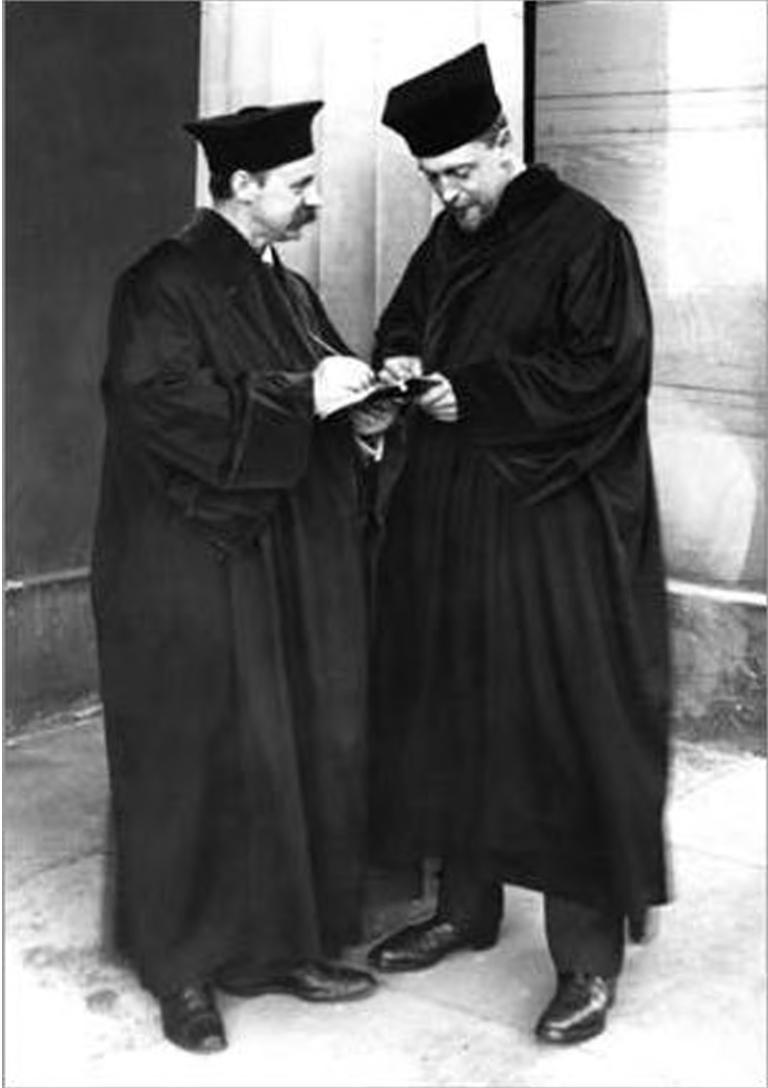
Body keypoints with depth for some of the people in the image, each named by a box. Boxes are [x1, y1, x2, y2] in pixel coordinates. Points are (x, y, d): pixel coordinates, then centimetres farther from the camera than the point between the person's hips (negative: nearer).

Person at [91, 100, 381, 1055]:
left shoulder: (286, 290, 15)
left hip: (292, 567, 8)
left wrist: (362, 388, 0)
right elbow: (159, 399, -23)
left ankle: (287, 941, 23)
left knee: (302, 751, 10)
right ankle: (184, 966, 14)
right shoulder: (165, 283, -9)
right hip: (196, 572, -8)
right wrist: (301, 395, -21)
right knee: (199, 761, 0)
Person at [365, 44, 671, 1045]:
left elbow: (605, 369, -16)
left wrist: (477, 395, -18)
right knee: (453, 712, 12)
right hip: (449, 521, 7)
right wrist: (400, 366, -1)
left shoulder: (585, 238, -10)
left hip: (554, 525, -7)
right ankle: (465, 906, 28)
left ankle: (590, 958, 6)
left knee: (566, 731, -4)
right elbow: (401, 325, 22)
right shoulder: (447, 241, 12)